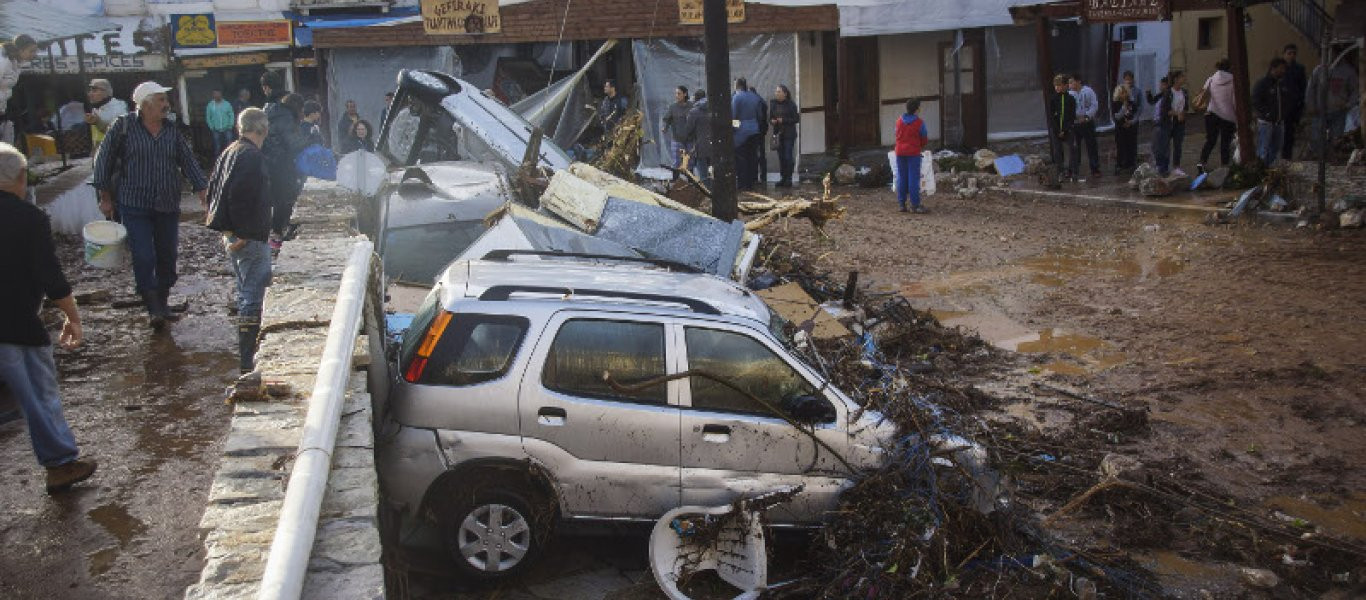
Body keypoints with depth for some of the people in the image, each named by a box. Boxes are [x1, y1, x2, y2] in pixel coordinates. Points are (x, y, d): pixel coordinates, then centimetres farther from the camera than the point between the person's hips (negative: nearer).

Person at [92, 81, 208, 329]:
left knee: (167, 256, 9)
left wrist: (204, 193, -2)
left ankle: (163, 303, 24)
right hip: (134, 205, -4)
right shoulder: (123, 126, -4)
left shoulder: (172, 130, 6)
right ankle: (153, 309, -5)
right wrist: (106, 197, 0)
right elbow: (103, 160, 0)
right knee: (144, 258, -10)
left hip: (168, 205, 4)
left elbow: (188, 162, 7)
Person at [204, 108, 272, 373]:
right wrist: (241, 234, -20)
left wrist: (229, 229, 21)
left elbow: (213, 187, 19)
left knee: (246, 294, 20)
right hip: (250, 239, -10)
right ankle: (247, 361, -5)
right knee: (252, 297, -6)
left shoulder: (230, 152, 13)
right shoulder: (252, 156, -17)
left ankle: (246, 354, 30)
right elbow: (238, 196, -25)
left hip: (234, 236, 10)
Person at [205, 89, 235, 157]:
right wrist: (212, 127, -1)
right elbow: (208, 117, 6)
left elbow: (231, 115, 2)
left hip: (226, 129, -1)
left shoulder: (227, 104, -1)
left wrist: (230, 126, -4)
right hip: (216, 130, 1)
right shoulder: (210, 105, 1)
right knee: (217, 147, 3)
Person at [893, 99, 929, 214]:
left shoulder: (899, 121, 5)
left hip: (900, 152, 5)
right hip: (913, 152, -5)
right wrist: (921, 147, 20)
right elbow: (924, 138, 0)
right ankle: (915, 205, -5)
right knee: (914, 178, -4)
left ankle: (902, 204, 11)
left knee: (901, 178, 9)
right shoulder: (919, 122, -9)